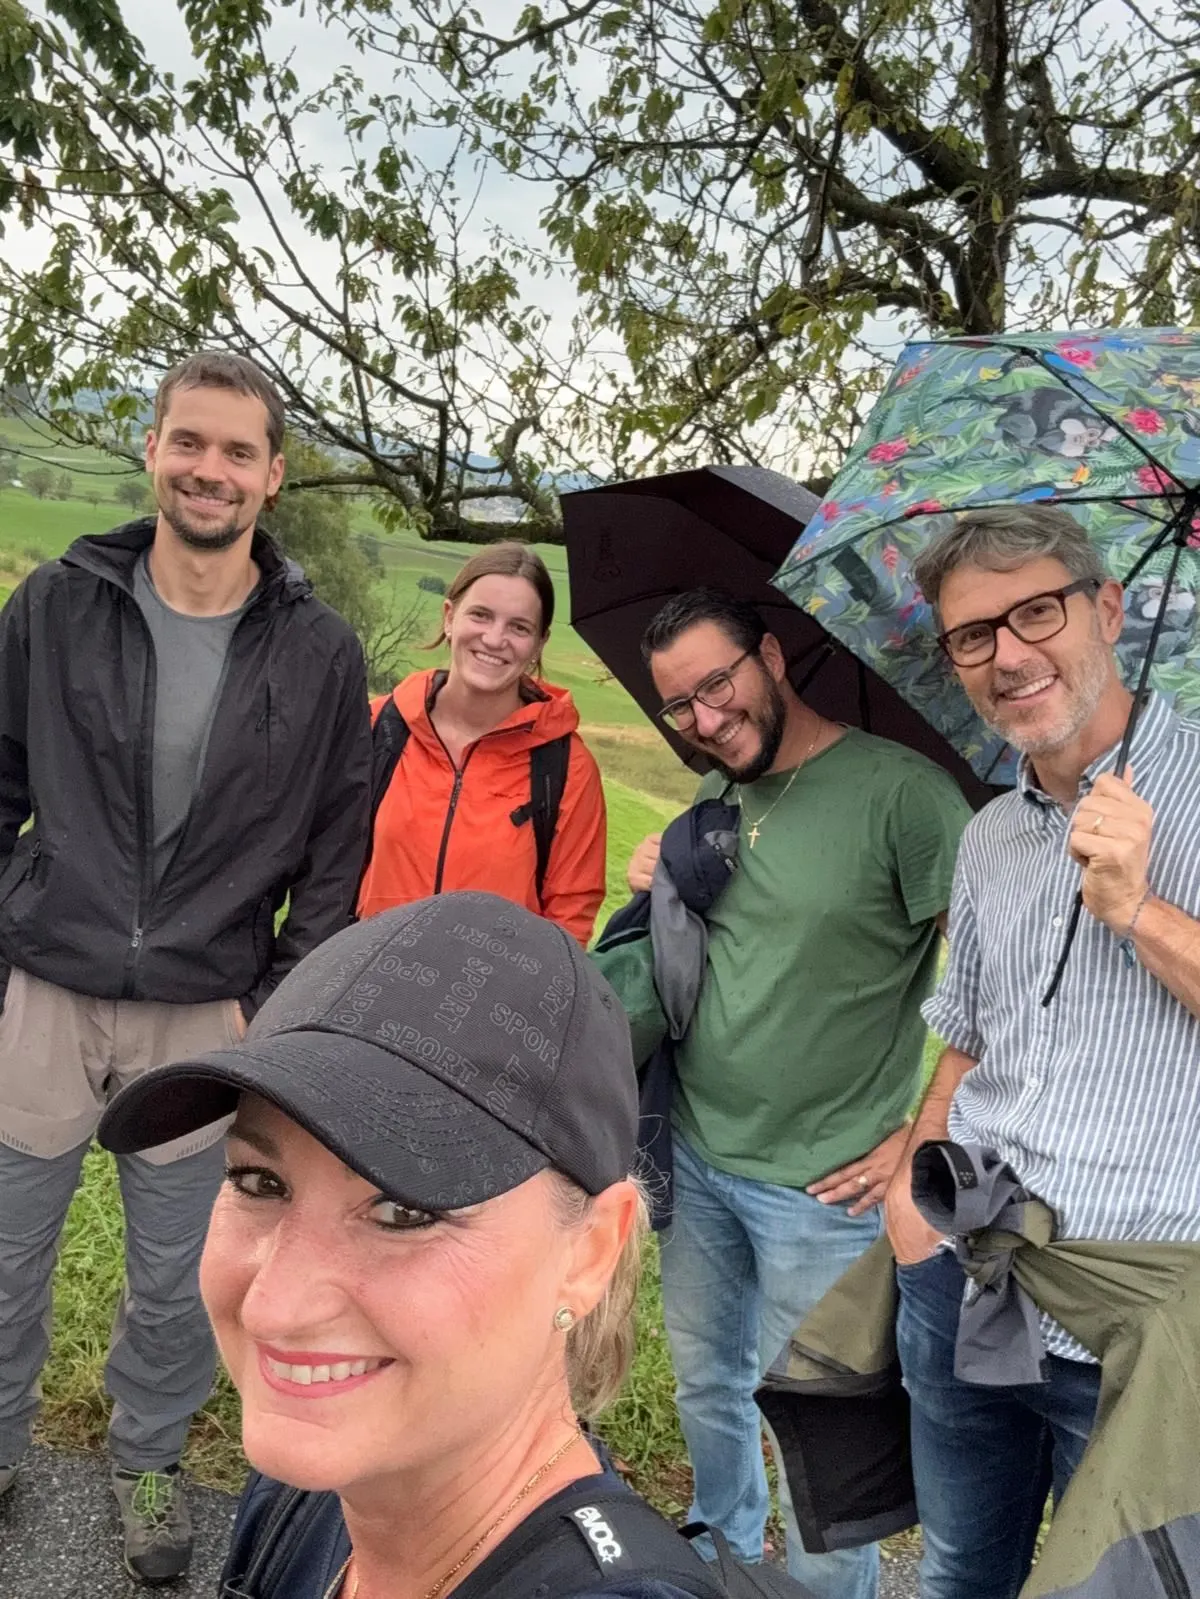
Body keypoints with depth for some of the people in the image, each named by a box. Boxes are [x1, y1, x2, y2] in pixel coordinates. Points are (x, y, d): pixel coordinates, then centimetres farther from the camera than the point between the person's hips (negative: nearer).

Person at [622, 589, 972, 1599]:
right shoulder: (715, 800, 4)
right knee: (705, 1384, 24)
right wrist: (658, 894, -3)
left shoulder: (899, 789, -19)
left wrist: (926, 1138, -15)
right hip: (695, 1160, 7)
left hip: (822, 1186, -6)